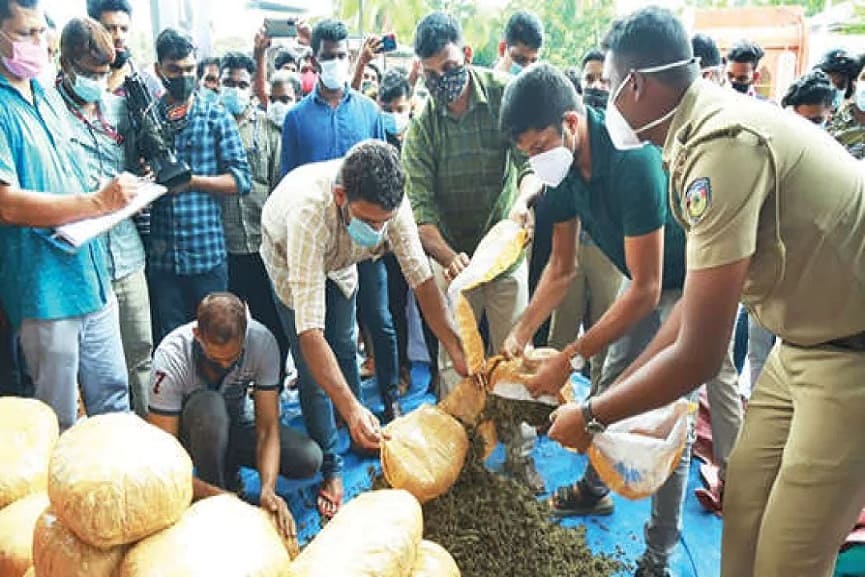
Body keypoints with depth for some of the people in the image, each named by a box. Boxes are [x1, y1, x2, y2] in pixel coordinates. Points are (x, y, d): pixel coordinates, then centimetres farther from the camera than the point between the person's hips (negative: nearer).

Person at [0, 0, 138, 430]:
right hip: (44, 288, -7)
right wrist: (97, 202, -22)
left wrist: (114, 195, 6)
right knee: (60, 425, 7)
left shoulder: (47, 97, 13)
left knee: (113, 398, 18)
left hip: (93, 276, 8)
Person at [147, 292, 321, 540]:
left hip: (238, 423, 3)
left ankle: (230, 470, 5)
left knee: (309, 459, -22)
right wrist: (215, 495, -41)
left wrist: (268, 490, -39)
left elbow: (268, 428, -24)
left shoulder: (261, 341, -27)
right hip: (193, 431, -2)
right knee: (209, 406, -39)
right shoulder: (171, 357, -32)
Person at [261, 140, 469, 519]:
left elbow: (421, 277, -26)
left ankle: (362, 432, 38)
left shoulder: (389, 201, -36)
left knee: (345, 346, 15)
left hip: (339, 260, 4)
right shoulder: (308, 211, -49)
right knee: (313, 370, -6)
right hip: (290, 258, -3)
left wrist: (456, 349, -34)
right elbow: (310, 329, -50)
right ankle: (331, 470, 11)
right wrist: (352, 409, -56)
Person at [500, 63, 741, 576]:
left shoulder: (633, 162, -36)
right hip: (647, 277, 8)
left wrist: (571, 358, -32)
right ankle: (593, 488, 36)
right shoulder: (564, 167, -10)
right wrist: (522, 332, -10)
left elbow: (645, 291, -33)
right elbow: (563, 267, -2)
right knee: (613, 384, 14)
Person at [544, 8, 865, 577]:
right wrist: (617, 390, 11)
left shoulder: (724, 143, -27)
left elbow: (699, 355, -26)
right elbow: (700, 300, 8)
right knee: (745, 504, 14)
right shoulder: (708, 131, 3)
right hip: (808, 337, 9)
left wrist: (592, 416, -12)